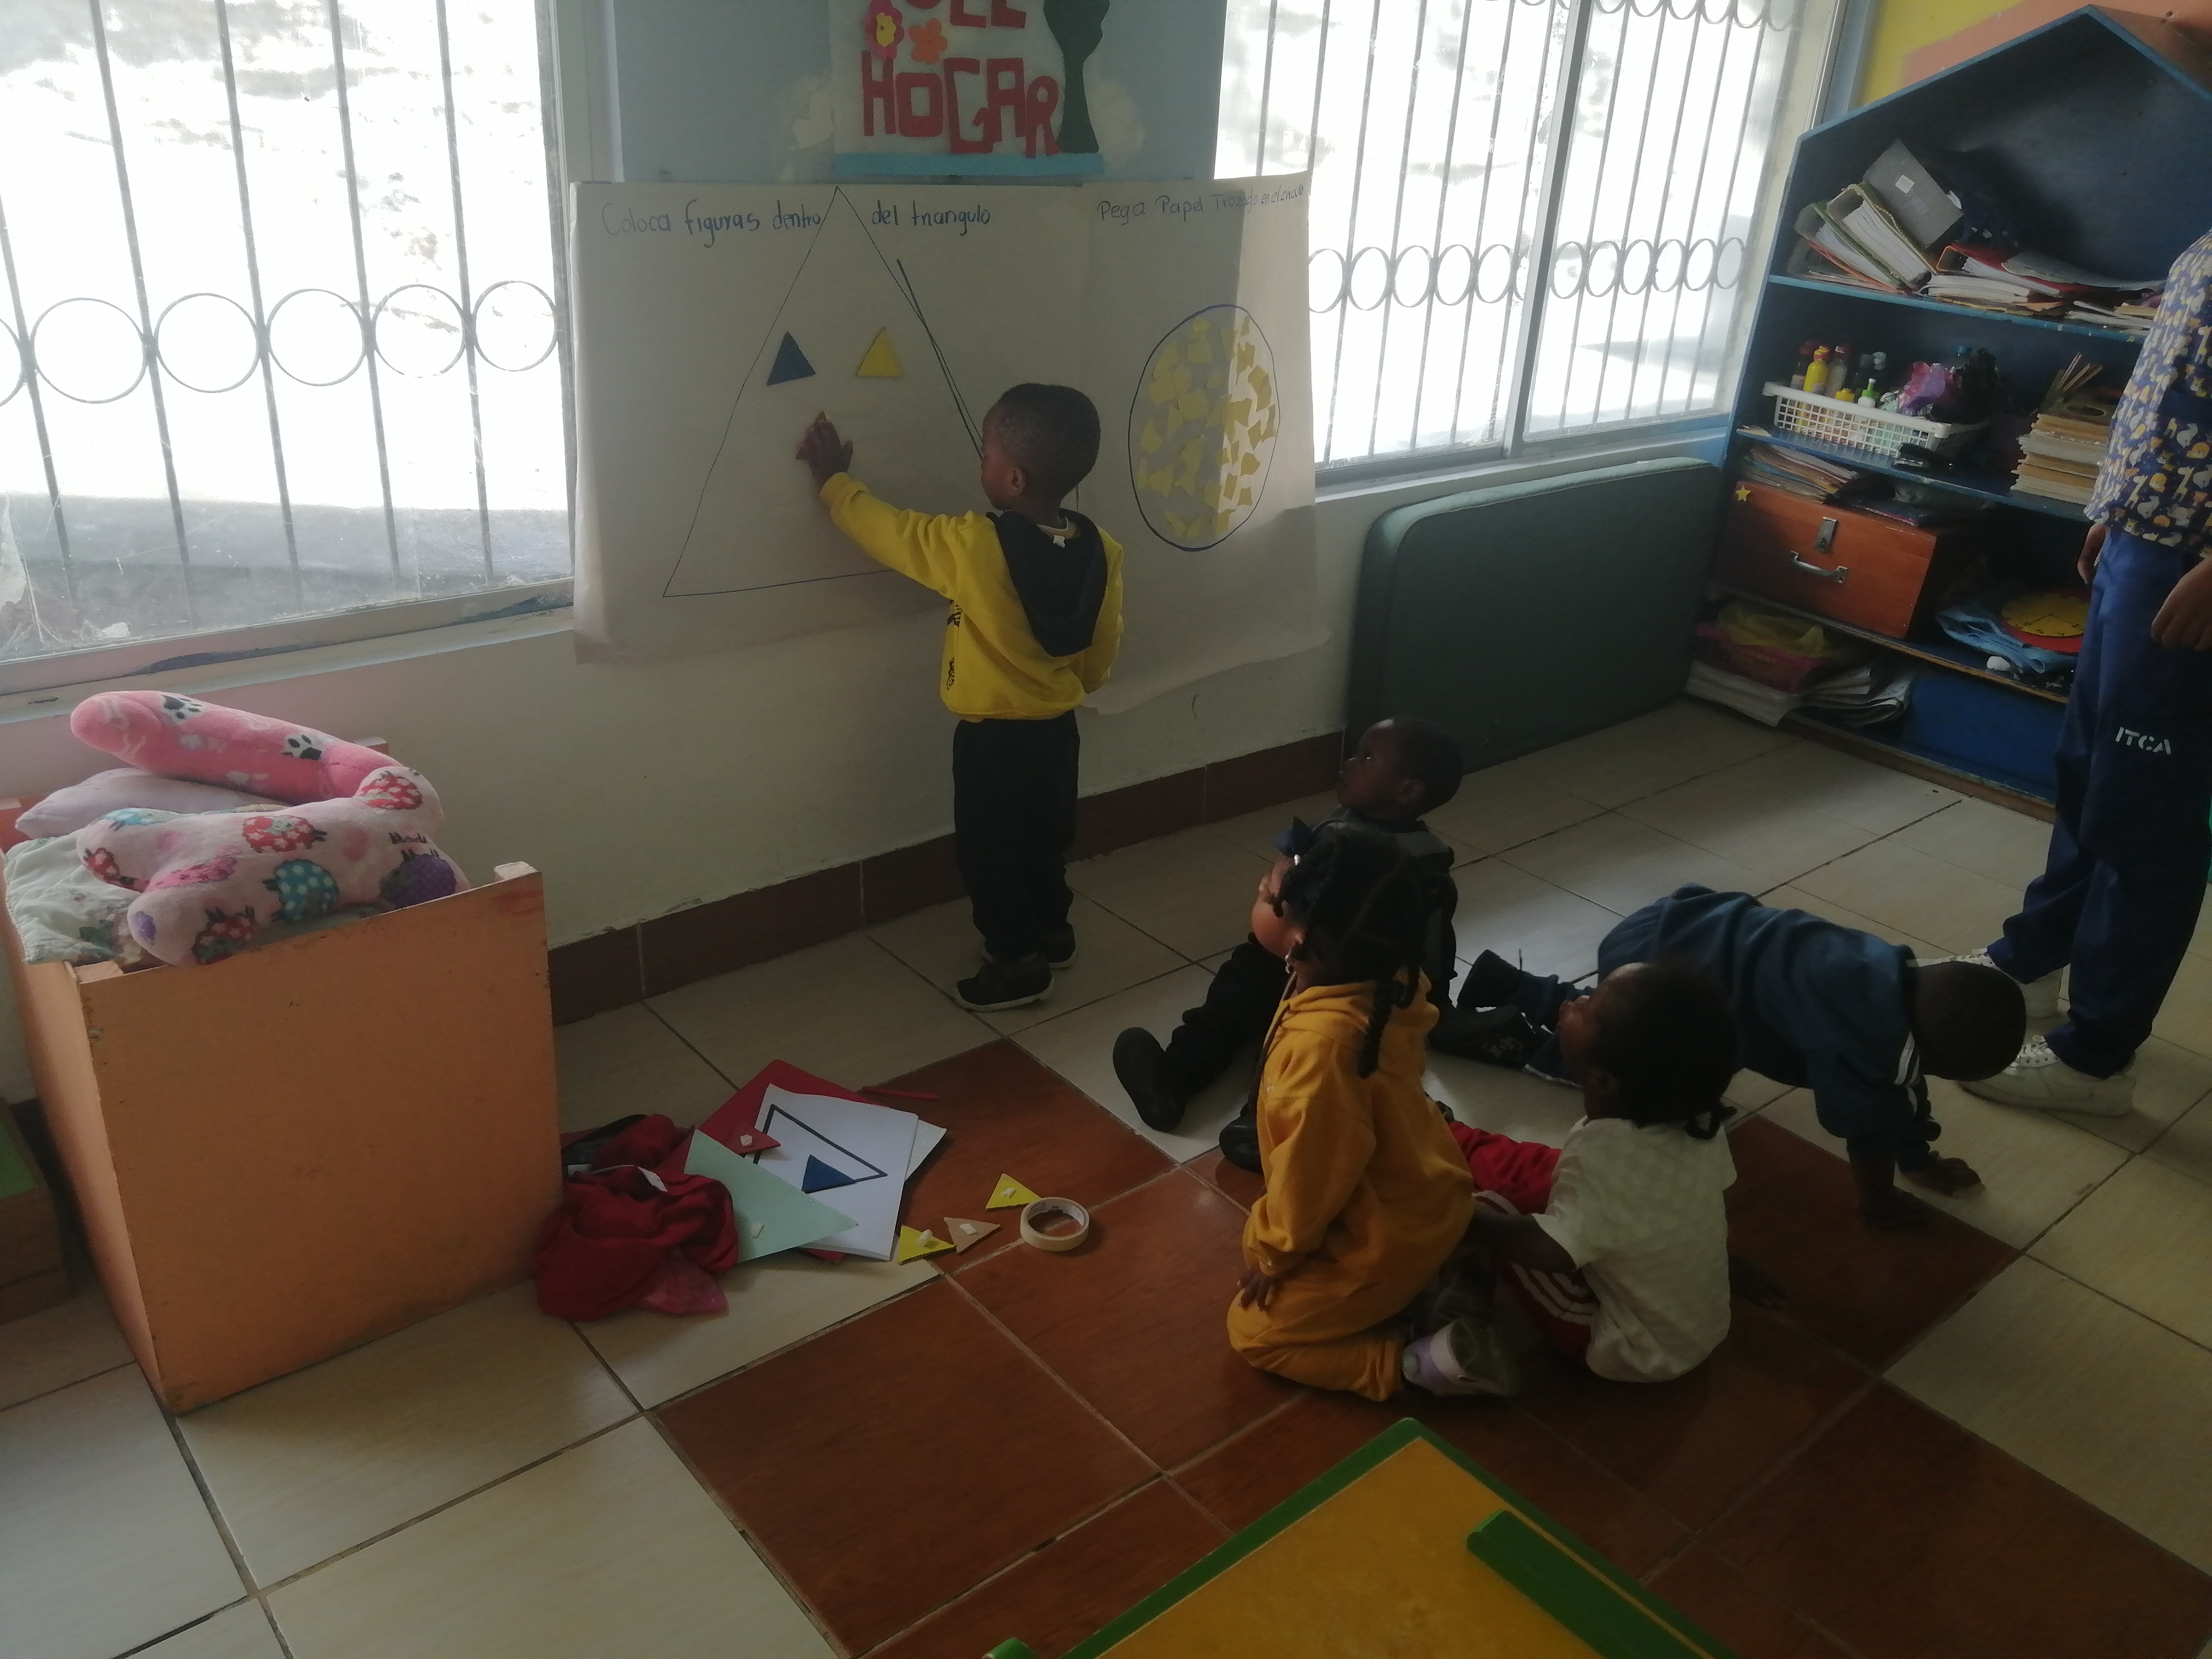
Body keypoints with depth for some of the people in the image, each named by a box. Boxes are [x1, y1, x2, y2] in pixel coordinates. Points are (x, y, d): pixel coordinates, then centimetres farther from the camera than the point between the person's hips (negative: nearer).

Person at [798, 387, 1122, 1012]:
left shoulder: (975, 547, -27)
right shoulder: (1100, 551, -10)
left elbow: (887, 531, -12)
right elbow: (1102, 653, 1)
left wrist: (833, 478, 4)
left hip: (993, 736, -6)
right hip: (1057, 727, 6)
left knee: (989, 850, 13)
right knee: (1045, 836, 26)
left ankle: (1017, 964, 24)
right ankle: (1051, 931, 44)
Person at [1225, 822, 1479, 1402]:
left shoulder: (1321, 1046, -40)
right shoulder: (1387, 985, -15)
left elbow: (1309, 1178, -26)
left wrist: (1270, 1253, -6)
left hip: (1388, 1239, -8)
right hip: (1427, 1197, 8)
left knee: (1254, 1331, 9)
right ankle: (1445, 1285, 21)